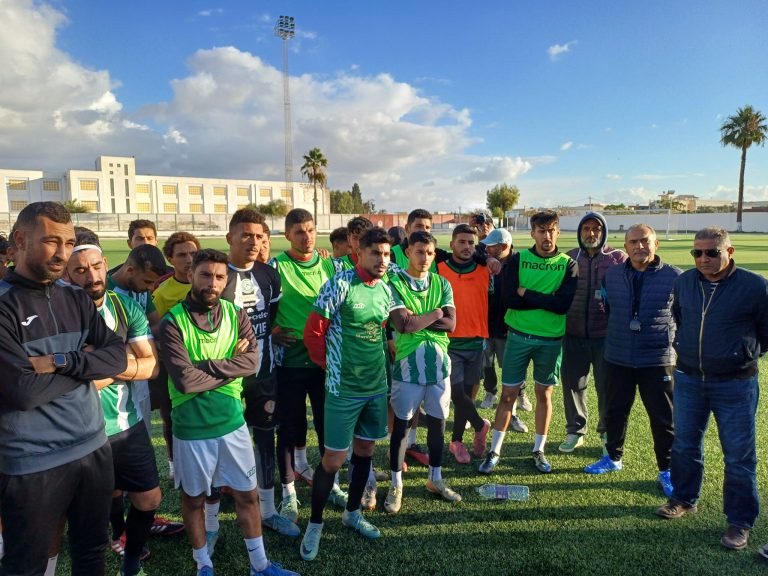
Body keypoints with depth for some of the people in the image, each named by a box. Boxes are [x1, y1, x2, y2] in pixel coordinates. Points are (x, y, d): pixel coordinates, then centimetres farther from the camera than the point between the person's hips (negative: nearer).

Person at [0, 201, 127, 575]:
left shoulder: (76, 299, 5)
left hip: (94, 448, 5)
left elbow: (118, 356, -4)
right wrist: (87, 363, -10)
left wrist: (61, 361, -18)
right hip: (32, 464, -5)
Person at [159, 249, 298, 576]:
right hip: (191, 429, -3)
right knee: (193, 498, 16)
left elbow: (252, 361, -13)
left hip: (232, 422, 4)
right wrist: (228, 368, -13)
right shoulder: (173, 323, -14)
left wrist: (204, 366, -20)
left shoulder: (236, 315, -1)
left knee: (247, 494, 14)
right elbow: (185, 381, -22)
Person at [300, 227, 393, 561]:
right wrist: (332, 366, -2)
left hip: (377, 385, 6)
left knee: (364, 450, 17)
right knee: (333, 459, 1)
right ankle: (315, 523, 23)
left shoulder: (386, 290, 3)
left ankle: (352, 513, 37)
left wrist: (377, 359, 11)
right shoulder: (340, 284, -16)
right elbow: (313, 333, -12)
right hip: (344, 388, -6)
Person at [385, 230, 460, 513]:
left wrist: (416, 319, -13)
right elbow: (403, 325, -19)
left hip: (438, 364, 4)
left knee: (437, 423, 15)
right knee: (401, 424, 6)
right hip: (408, 365, -4)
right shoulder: (395, 284, -7)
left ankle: (435, 478, 33)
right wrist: (435, 314, -8)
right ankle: (396, 484, 22)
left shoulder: (442, 284, 6)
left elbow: (451, 323, -5)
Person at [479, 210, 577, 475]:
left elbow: (564, 304, -15)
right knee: (508, 394, 5)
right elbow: (508, 299, -14)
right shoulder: (517, 260, -2)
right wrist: (547, 300, -13)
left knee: (544, 394, 12)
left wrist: (527, 294, -14)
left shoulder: (568, 265, -1)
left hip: (551, 340, 1)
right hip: (518, 336, -1)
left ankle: (539, 450, 29)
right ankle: (494, 451, 17)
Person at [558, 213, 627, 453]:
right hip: (574, 334, 2)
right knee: (572, 383, 10)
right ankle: (575, 431, 27)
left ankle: (608, 432, 29)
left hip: (606, 334, -2)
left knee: (607, 386, 8)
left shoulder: (618, 258, 0)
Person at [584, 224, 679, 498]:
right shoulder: (612, 275, 1)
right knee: (615, 411, 15)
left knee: (663, 417, 7)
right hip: (617, 359, 3)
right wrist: (617, 335, 10)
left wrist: (674, 341, 1)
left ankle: (667, 470, 26)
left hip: (658, 360, -3)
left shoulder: (674, 277, -8)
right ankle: (613, 457, 36)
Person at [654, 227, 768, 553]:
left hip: (735, 384, -4)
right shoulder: (683, 282, 0)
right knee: (685, 446, 16)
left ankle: (739, 522, 22)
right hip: (688, 379, 4)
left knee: (739, 457, 6)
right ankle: (684, 499, 35)